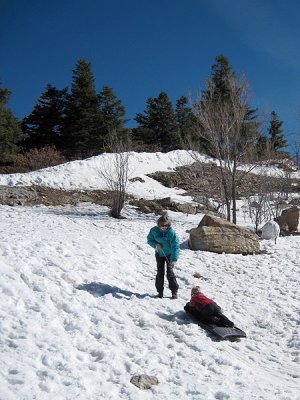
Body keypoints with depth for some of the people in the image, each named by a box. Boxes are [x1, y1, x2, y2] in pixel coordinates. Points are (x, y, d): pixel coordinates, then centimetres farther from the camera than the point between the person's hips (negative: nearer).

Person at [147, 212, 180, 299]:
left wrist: (174, 259, -35)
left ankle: (174, 291, 7)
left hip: (169, 255, -3)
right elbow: (149, 240, 2)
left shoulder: (171, 232, -25)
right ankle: (160, 291, 17)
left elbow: (176, 246, -27)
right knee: (160, 273, 5)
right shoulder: (154, 230, -14)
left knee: (170, 273, -6)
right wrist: (155, 245, -20)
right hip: (159, 254, 3)